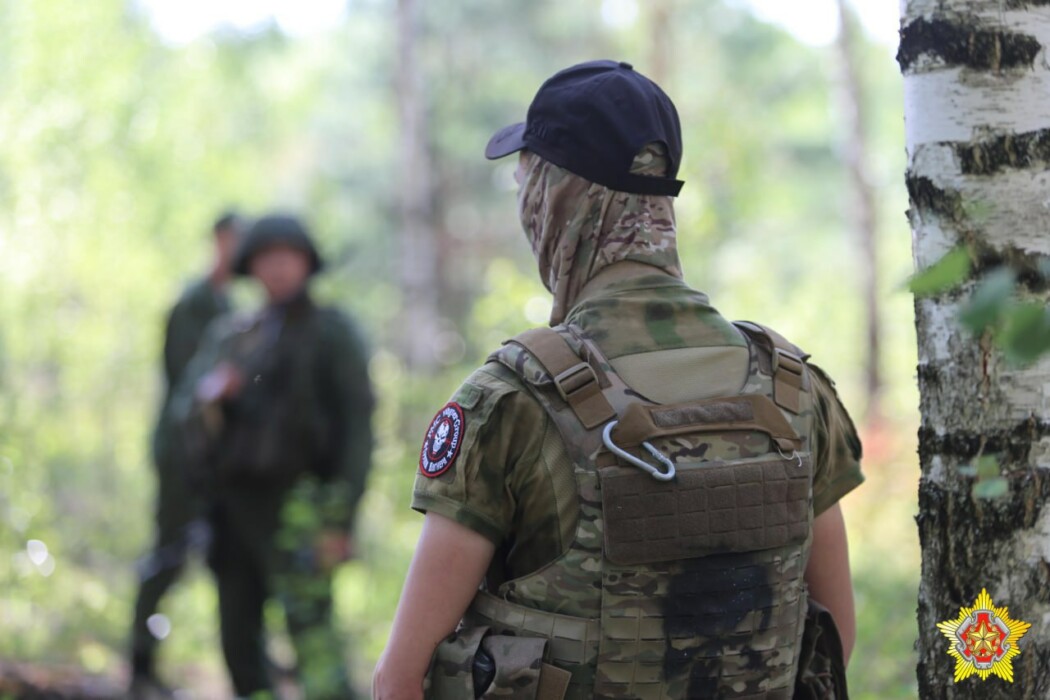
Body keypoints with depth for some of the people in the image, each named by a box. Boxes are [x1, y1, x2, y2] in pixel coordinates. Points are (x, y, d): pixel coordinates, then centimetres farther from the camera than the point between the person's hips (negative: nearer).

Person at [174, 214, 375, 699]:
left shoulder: (331, 331, 3)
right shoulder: (229, 337, 18)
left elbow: (357, 425, -3)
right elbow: (188, 412, 14)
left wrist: (341, 518, -11)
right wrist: (210, 394, -10)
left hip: (296, 507, -6)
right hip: (232, 503, 6)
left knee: (311, 632, -16)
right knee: (238, 637, 8)